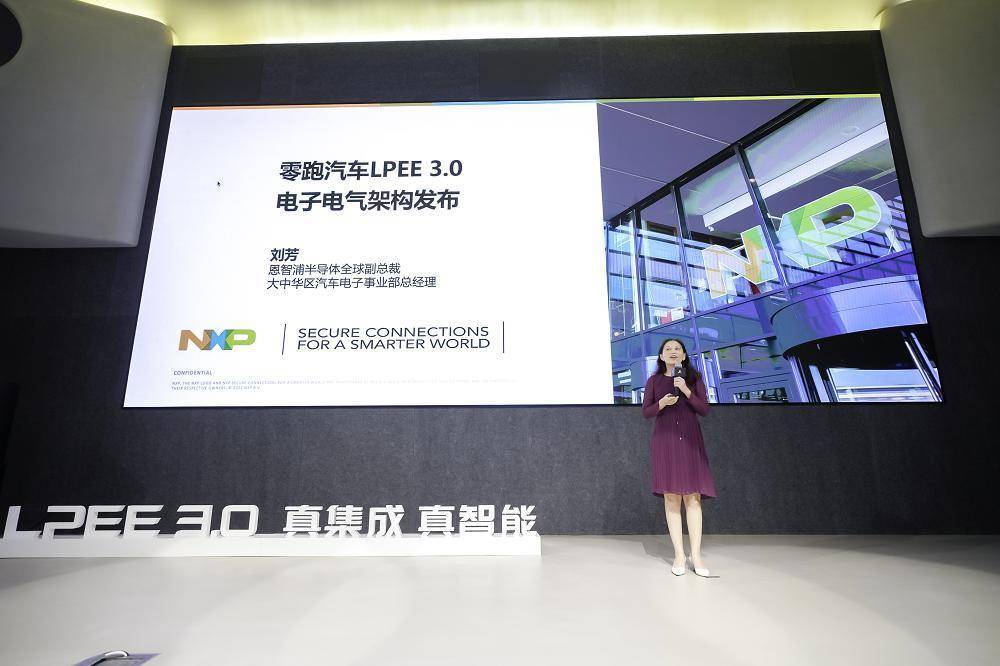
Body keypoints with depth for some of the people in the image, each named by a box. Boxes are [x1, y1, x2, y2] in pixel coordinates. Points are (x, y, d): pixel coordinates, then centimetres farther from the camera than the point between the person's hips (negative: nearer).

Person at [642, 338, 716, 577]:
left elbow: (705, 410, 0)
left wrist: (686, 390, -13)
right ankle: (679, 555, 5)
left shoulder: (694, 378, 8)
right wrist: (662, 403, -14)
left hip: (690, 441, 0)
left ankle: (696, 556, 1)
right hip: (664, 441, 0)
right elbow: (646, 412, 5)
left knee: (693, 496, -5)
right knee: (671, 497, -1)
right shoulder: (654, 381, 7)